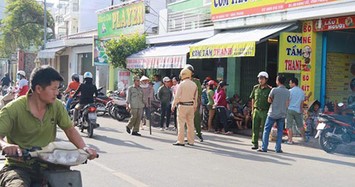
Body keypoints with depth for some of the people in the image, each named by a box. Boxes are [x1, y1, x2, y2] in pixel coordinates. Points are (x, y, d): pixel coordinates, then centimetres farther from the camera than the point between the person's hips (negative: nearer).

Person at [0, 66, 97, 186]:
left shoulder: (56, 106, 3)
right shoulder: (13, 109, -12)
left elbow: (69, 129, 5)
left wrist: (84, 148, -12)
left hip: (46, 166, 5)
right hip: (18, 167, -5)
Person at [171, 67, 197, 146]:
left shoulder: (181, 84, -9)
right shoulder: (194, 84, 6)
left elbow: (177, 96, -9)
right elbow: (195, 97, 11)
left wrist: (173, 105, 0)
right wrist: (195, 107, 19)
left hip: (182, 105, -5)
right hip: (191, 105, 5)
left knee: (181, 124, -2)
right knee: (190, 123, 10)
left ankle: (180, 141, -3)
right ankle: (191, 141, 14)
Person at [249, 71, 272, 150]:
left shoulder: (269, 89, -5)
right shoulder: (255, 88, 9)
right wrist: (252, 109, 14)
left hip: (265, 111, -4)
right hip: (256, 110, 4)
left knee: (264, 128, 1)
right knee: (255, 127, 5)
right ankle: (255, 143, 13)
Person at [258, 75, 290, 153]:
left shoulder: (274, 90, -10)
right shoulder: (288, 92, 3)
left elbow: (269, 100, -2)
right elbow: (287, 104, 6)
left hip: (273, 113, -3)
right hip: (282, 114, 4)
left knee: (267, 130, 5)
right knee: (280, 131, 10)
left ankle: (264, 147, 4)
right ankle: (278, 148, 6)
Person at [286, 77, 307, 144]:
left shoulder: (290, 91, -9)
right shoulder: (302, 91, 7)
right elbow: (302, 102, 13)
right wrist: (301, 110, 23)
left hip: (290, 109, -5)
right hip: (298, 110, 5)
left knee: (289, 126, -1)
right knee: (300, 125, 17)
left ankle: (290, 140, -4)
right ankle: (304, 138, 26)